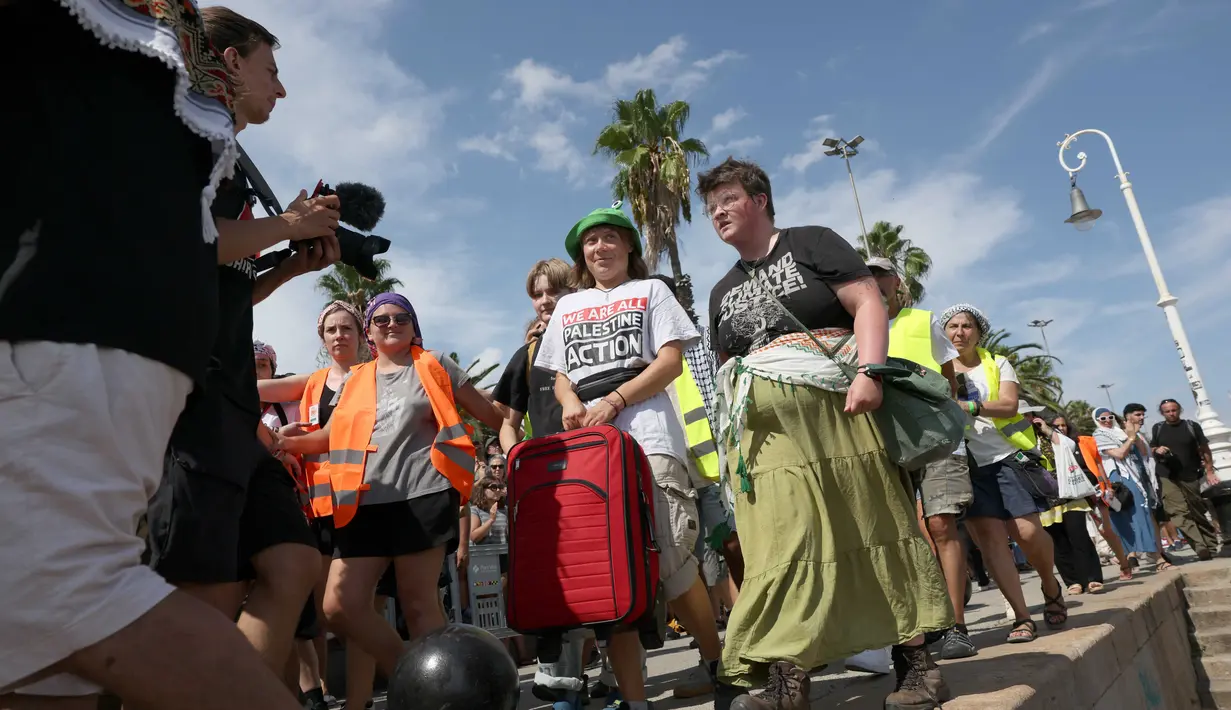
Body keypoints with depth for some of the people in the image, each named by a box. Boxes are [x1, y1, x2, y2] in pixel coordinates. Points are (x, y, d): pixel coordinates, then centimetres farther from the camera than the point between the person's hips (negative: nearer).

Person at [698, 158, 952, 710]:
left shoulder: (811, 243, 8)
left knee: (871, 528, 0)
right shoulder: (722, 292, 23)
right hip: (765, 430, 4)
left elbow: (868, 303, -2)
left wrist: (868, 372, -17)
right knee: (784, 545, -6)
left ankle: (915, 661, 10)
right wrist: (729, 425, 9)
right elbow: (725, 370, 24)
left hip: (836, 407, -3)